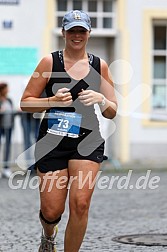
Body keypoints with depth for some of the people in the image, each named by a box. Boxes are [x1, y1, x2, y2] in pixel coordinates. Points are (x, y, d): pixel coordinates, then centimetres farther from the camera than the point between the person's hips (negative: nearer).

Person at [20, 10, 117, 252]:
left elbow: (112, 112, 11)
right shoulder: (50, 62, 0)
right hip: (52, 141, -1)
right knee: (52, 210, -1)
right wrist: (53, 101, -17)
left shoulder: (100, 66, 8)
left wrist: (101, 100, -10)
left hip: (87, 142, 1)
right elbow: (25, 102, 0)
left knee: (80, 203, -15)